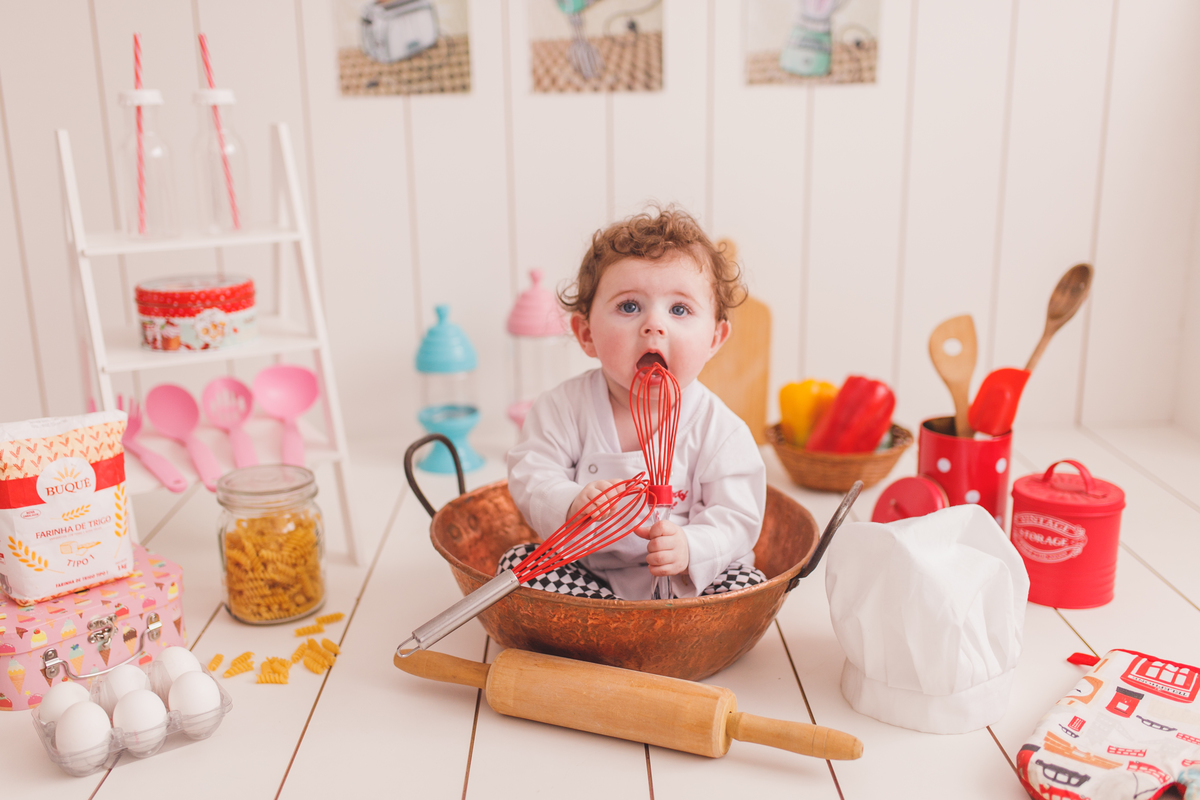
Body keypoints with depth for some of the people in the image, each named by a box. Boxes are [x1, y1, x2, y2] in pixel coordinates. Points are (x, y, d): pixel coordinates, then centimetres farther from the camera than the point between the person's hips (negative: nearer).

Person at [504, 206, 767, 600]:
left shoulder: (719, 430, -12)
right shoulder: (565, 407, -8)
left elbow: (735, 519, -13)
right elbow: (531, 477, -10)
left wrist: (689, 549, -33)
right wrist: (571, 505, -32)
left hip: (689, 580, -2)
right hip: (586, 572, 2)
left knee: (748, 586, -23)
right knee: (517, 562, -18)